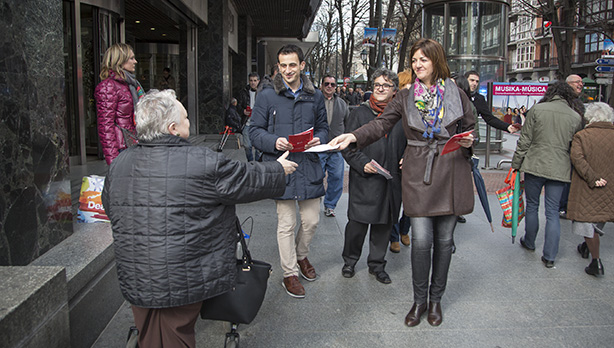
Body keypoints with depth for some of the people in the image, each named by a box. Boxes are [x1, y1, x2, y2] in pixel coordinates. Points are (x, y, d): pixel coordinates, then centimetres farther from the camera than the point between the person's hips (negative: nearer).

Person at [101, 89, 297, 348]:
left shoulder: (119, 164, 0)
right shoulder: (205, 163, -17)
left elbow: (109, 208, 15)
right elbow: (249, 180, -5)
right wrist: (279, 169, 15)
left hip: (134, 283, 5)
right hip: (182, 284, -5)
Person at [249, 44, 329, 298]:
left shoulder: (315, 96, 9)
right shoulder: (267, 95, -1)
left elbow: (323, 126, 17)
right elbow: (255, 131, 0)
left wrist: (319, 139, -6)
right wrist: (274, 142, -20)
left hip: (309, 166, 3)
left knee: (312, 220, 11)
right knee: (286, 224, 3)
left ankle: (301, 256, 40)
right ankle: (290, 273, 20)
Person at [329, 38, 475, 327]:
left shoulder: (456, 95, 6)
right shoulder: (405, 97, 6)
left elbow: (470, 128, 15)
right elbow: (382, 124, -6)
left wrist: (468, 143, -8)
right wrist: (353, 136, -22)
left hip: (450, 173, 1)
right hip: (417, 174, 0)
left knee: (444, 239, 8)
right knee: (421, 240, -5)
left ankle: (435, 299, 26)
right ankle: (419, 300, 16)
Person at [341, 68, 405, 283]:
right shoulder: (360, 113, 2)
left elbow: (408, 145, 17)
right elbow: (348, 146, 0)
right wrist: (362, 163, -14)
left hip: (391, 181, 3)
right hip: (364, 180, -3)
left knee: (384, 224, 11)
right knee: (358, 223, 1)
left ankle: (377, 264, 27)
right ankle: (350, 260, 24)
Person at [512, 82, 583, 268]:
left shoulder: (536, 109, -4)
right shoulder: (576, 117, 3)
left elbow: (524, 141, -4)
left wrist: (516, 164, 2)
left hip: (535, 166, -2)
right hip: (559, 169, 2)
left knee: (532, 206, 15)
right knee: (553, 212, 6)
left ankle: (529, 242, 33)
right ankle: (549, 256, 8)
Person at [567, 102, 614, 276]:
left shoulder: (581, 136, -7)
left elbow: (577, 158, -20)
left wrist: (592, 178, -18)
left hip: (587, 188, -4)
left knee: (588, 221, 3)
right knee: (598, 221, 21)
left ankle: (596, 261, -1)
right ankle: (586, 247, 42)